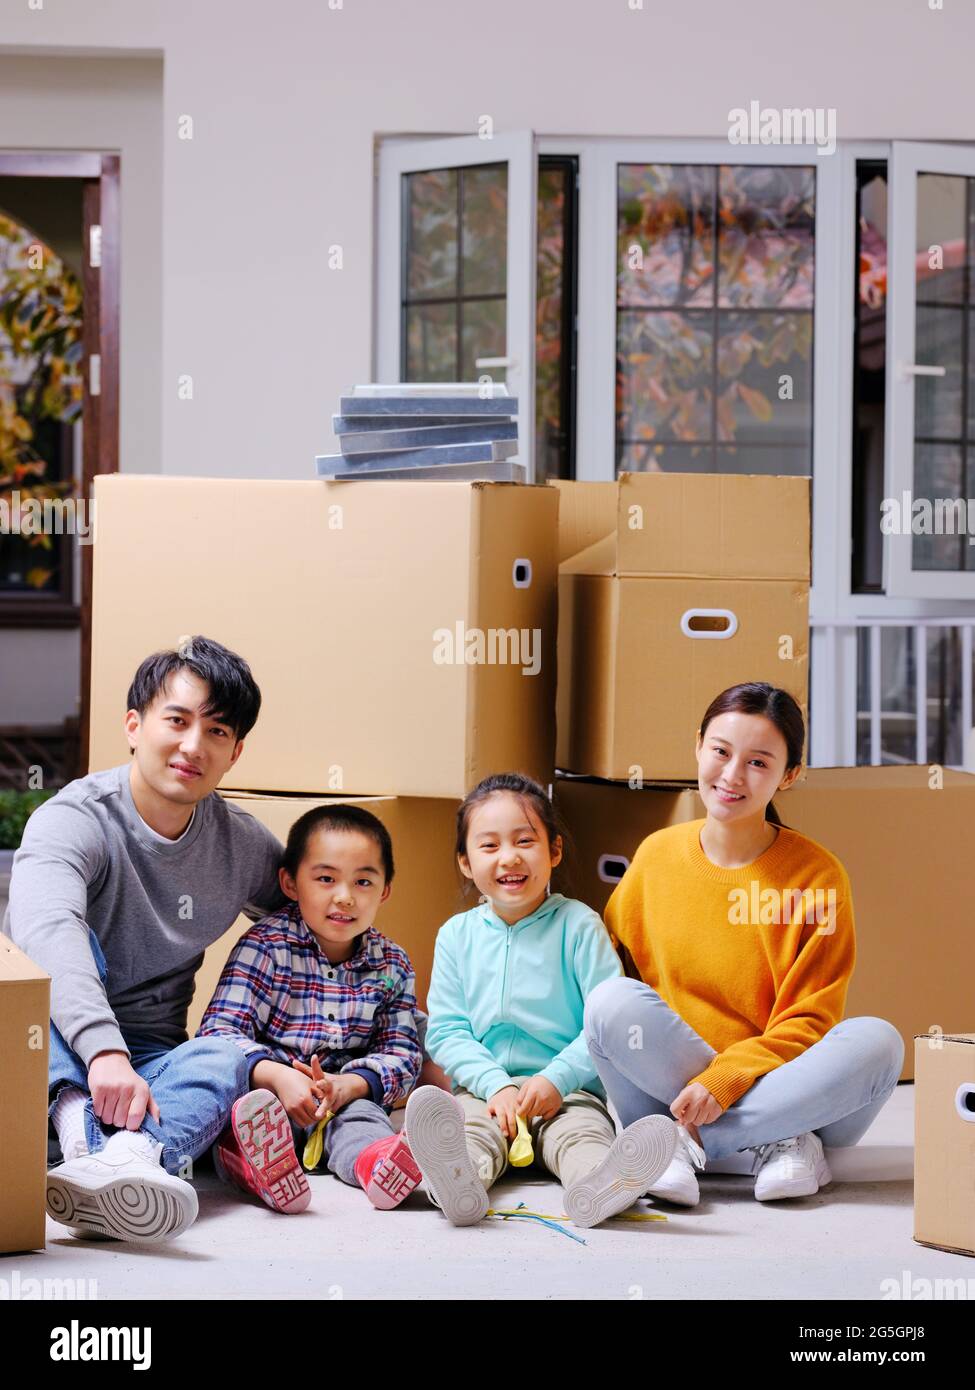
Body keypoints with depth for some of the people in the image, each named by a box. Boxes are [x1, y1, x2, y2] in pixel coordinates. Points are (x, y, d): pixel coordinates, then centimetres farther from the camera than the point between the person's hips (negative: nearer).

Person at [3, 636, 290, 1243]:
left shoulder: (244, 845, 5)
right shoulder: (75, 820, -13)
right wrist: (102, 1051, -49)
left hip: (149, 1066, 4)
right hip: (52, 1054, -3)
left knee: (231, 1057, -28)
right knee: (73, 950, -29)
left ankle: (130, 1155, -59)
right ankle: (80, 1127, -53)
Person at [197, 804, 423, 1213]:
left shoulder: (393, 966, 11)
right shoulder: (266, 945, -1)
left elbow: (402, 1054, 6)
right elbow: (219, 1030, -10)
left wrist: (350, 1084, -16)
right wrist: (278, 1076, -28)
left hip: (346, 1100, 3)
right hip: (266, 1090, -3)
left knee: (360, 1117, -31)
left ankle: (372, 1160, -65)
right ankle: (257, 1161, -70)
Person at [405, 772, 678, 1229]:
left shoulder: (577, 925, 2)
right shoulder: (457, 935, 10)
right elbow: (445, 1032, 5)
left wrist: (557, 1079, -18)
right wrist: (496, 1085, -12)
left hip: (567, 1089, -1)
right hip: (484, 1088, 1)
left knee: (582, 1133, -33)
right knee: (469, 1126, -32)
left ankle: (596, 1184, -68)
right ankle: (458, 1182, -66)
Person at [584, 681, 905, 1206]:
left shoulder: (818, 876, -5)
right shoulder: (656, 855, 4)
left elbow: (807, 1023, -6)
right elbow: (607, 961, 8)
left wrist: (723, 1081, -23)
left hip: (777, 1084, -1)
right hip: (671, 1081, 1)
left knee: (875, 1041, -29)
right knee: (612, 1000, -25)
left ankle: (685, 1143, -26)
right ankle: (768, 1144, -23)